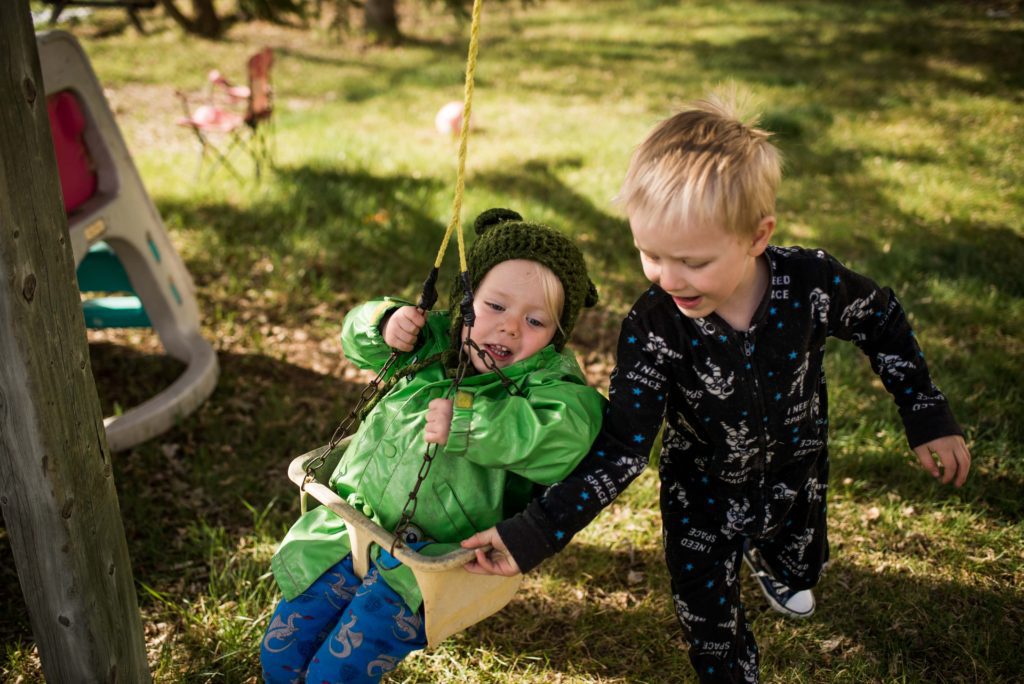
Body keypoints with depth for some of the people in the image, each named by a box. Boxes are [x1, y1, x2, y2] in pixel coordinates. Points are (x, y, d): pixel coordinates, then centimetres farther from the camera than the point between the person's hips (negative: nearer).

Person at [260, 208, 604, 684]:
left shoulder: (549, 381, -15)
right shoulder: (434, 341, 3)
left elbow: (568, 434, -36)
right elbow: (358, 334, 19)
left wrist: (466, 421, -37)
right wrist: (385, 323, -5)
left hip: (434, 559, -5)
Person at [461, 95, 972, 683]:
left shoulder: (811, 283, -30)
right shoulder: (653, 328, -33)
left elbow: (884, 325, -8)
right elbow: (621, 448, -29)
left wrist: (929, 419, -5)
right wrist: (534, 534, -36)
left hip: (796, 474, 3)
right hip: (703, 491, -2)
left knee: (800, 568, 28)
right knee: (707, 614, 9)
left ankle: (766, 557, 66)